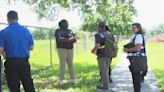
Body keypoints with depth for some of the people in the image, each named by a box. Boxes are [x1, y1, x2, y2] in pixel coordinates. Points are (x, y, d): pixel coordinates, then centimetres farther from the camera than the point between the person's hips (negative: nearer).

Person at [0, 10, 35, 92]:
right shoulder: (26, 30, 1)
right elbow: (31, 47, 7)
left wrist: (8, 49, 11)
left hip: (11, 62, -2)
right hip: (24, 61, 2)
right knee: (28, 85, 14)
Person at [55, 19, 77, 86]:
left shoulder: (70, 31, 16)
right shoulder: (58, 31, 0)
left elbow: (74, 39, 4)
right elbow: (59, 39, -17)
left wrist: (64, 40, -14)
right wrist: (69, 39, -13)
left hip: (70, 49, 5)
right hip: (62, 49, -5)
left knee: (71, 64, 3)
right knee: (62, 64, -5)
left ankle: (73, 79, 5)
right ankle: (62, 80, -2)